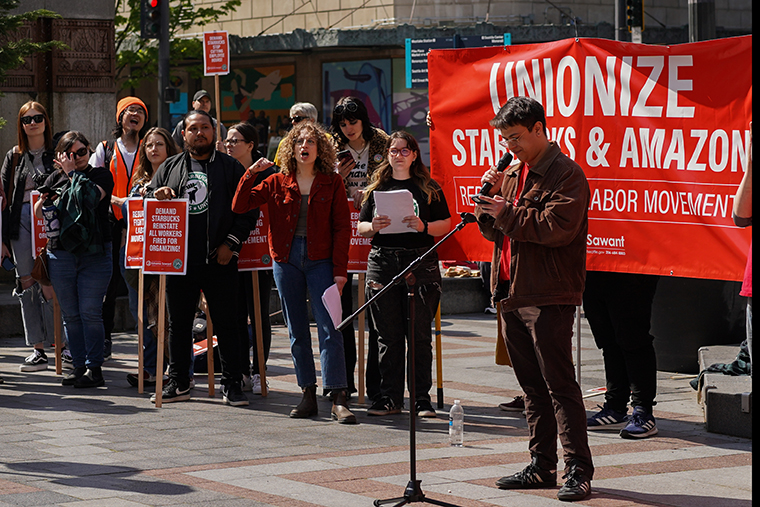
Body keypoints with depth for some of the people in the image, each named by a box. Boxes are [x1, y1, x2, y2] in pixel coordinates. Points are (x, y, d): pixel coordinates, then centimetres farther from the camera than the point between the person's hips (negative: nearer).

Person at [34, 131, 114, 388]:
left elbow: (92, 197, -17)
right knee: (70, 314, 5)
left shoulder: (101, 175, 3)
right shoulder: (55, 178, 13)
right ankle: (79, 365, 12)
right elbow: (38, 213, 15)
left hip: (95, 253, -4)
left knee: (90, 312, -7)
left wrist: (73, 173, -9)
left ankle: (94, 367, -1)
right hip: (60, 253, 4)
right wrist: (46, 199, -6)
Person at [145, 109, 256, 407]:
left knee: (226, 323, -1)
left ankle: (231, 385, 5)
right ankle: (178, 383, 17)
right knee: (178, 323, 8)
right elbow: (147, 199, 17)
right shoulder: (170, 167, 14)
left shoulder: (231, 168, 6)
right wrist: (157, 195, -6)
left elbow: (247, 209, 2)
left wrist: (231, 243, -7)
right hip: (179, 260, 3)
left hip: (219, 260, -3)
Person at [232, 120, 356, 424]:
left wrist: (340, 269, -8)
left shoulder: (332, 183, 2)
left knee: (329, 329, -10)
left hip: (320, 261, -3)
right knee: (296, 331, 7)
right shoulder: (277, 183, 7)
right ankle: (308, 396, 14)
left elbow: (342, 227, 0)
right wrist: (250, 174, -8)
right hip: (286, 261, 3)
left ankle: (338, 399, -12)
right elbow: (239, 206, 4)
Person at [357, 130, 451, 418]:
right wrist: (373, 227, -9)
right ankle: (389, 397, 9)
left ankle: (421, 398, 3)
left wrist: (424, 226, -15)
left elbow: (446, 225, 4)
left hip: (421, 264, -2)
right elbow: (360, 228, 12)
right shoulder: (377, 189, 14)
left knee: (419, 334, -2)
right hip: (383, 263, 2)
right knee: (388, 336, 2)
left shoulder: (429, 188, 8)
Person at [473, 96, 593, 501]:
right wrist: (490, 197, 1)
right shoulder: (513, 174, 17)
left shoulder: (566, 175, -9)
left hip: (549, 297, -8)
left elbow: (557, 228, -21)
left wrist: (507, 213, -15)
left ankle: (578, 469, -6)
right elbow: (493, 229, 19)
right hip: (513, 295, 8)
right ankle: (541, 466, 18)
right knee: (532, 386, 12)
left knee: (558, 384, -8)